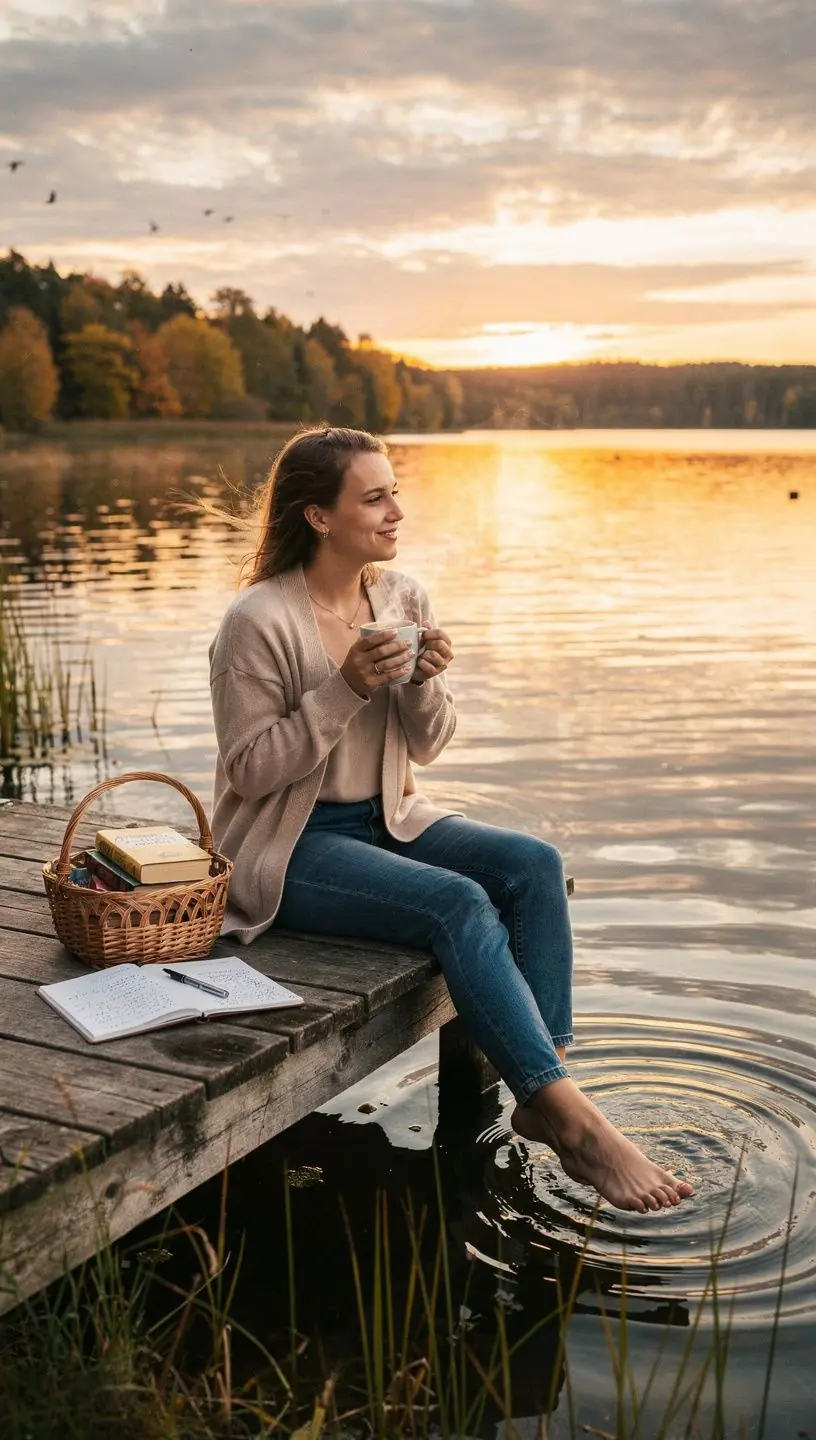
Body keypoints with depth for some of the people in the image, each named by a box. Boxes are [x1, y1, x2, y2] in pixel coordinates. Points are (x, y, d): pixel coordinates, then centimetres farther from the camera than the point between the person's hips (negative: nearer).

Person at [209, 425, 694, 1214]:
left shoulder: (402, 596, 3)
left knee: (534, 863, -18)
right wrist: (346, 689, -25)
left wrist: (425, 684, -15)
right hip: (291, 846, -6)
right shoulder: (258, 622, -16)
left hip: (386, 819, 7)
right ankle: (576, 1122, -24)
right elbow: (249, 770, -16)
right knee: (458, 904, -29)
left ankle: (543, 1098, -16)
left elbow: (424, 748, 7)